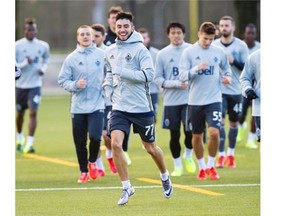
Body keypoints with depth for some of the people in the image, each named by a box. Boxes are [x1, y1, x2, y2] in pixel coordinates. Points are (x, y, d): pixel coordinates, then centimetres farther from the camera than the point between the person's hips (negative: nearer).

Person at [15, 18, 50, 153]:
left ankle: (29, 144, -14)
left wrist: (43, 69, 1)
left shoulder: (43, 46, 0)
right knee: (20, 113, 14)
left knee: (33, 113, -14)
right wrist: (24, 63, -25)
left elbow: (46, 59, 20)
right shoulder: (17, 45, -8)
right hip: (20, 84, 0)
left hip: (35, 84, 0)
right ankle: (20, 139, 38)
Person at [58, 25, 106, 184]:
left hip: (97, 105, -1)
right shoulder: (71, 58, 0)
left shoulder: (102, 55, 1)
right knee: (80, 142, 5)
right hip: (78, 107, 1)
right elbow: (62, 80, 2)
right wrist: (75, 85, -13)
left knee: (95, 136, -16)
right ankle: (83, 172, 22)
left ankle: (92, 161, 14)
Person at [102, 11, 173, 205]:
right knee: (116, 144, -15)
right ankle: (126, 187, -1)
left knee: (151, 148, 10)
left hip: (141, 107, -4)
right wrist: (108, 89, 10)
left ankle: (165, 177, 39)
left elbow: (149, 75, -22)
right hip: (120, 107, 4)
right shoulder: (110, 51, 7)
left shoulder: (140, 49, -11)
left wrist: (122, 72, -25)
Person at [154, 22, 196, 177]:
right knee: (174, 134, 4)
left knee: (190, 131, -7)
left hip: (189, 99, -1)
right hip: (170, 101, 1)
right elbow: (158, 78, 1)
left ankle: (188, 156, 23)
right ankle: (177, 166, 19)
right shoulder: (162, 54, 2)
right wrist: (176, 84, -12)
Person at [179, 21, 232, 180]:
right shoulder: (189, 52, -2)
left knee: (214, 133, -15)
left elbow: (226, 69, 21)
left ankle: (211, 166, 3)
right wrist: (197, 69, -23)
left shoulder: (219, 52, 5)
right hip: (195, 101, 0)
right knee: (197, 136, 8)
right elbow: (182, 76, -7)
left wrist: (227, 77, -1)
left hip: (214, 100, 0)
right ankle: (202, 167, 27)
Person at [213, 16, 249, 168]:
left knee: (233, 123, 10)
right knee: (220, 121, -11)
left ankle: (231, 154, 24)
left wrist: (233, 61, -18)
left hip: (235, 91, 1)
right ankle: (221, 156, -12)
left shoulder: (241, 46, -2)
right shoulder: (214, 45, 2)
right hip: (218, 90, 0)